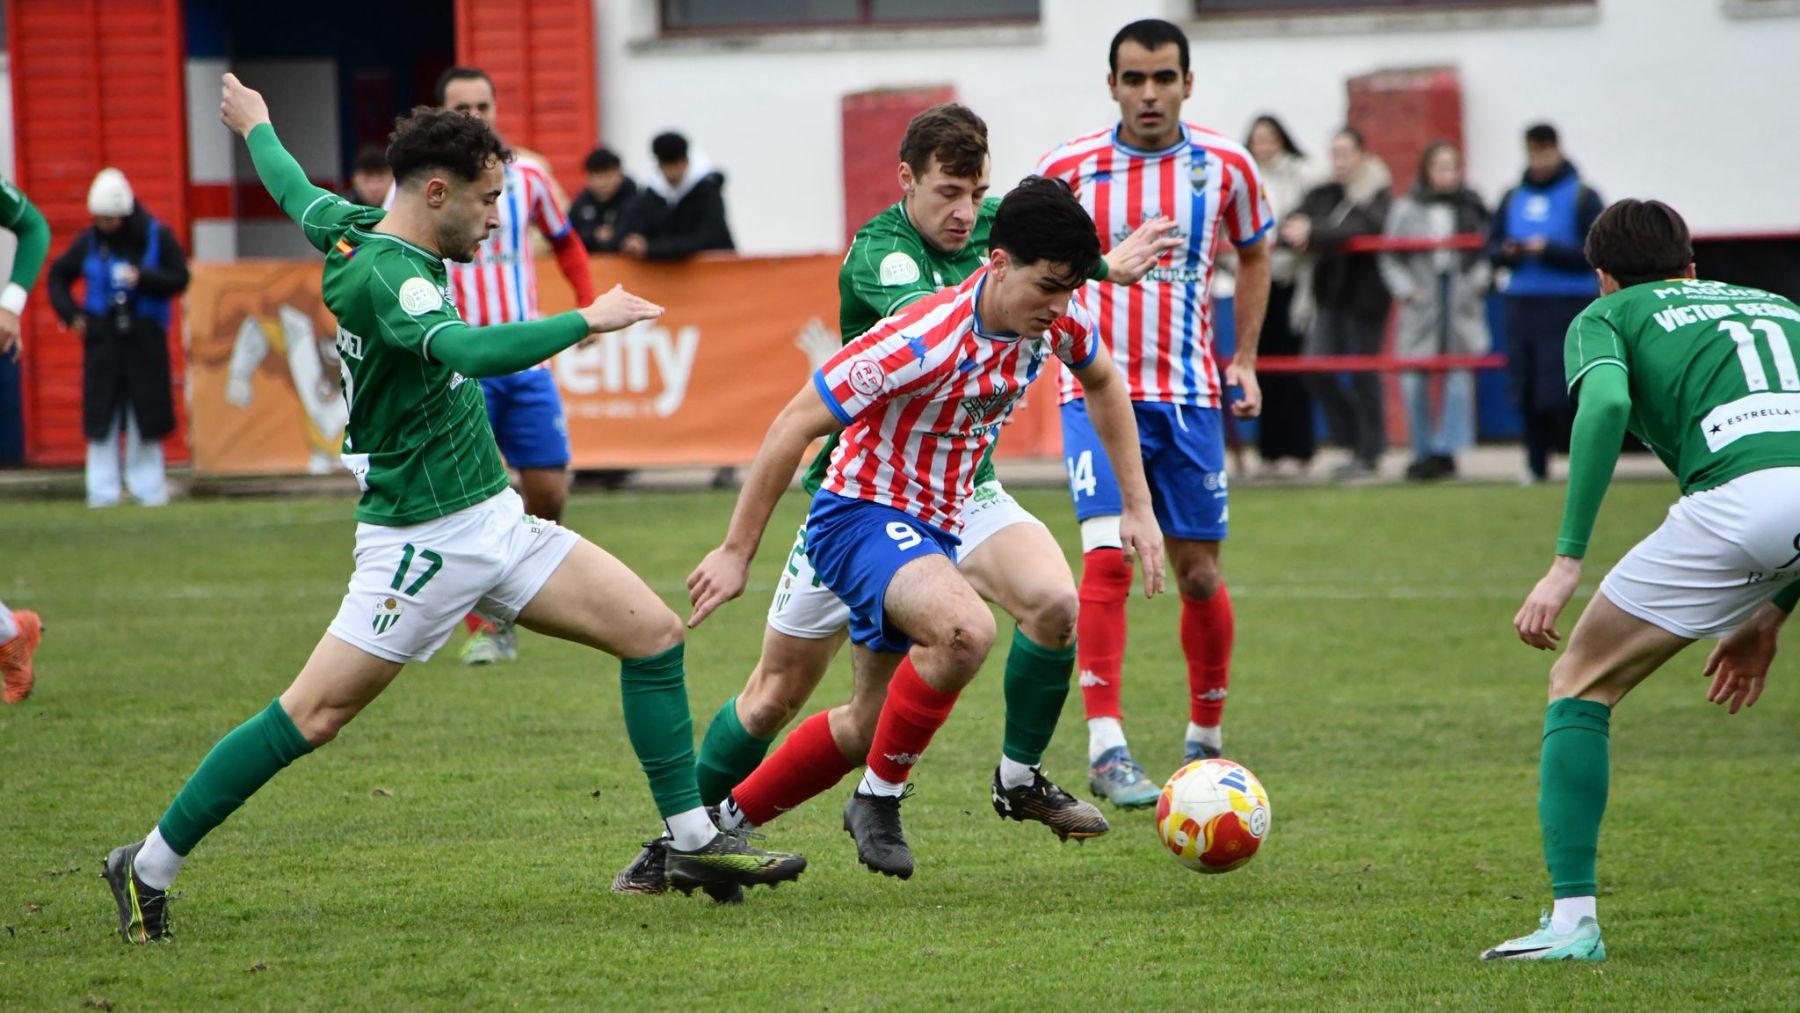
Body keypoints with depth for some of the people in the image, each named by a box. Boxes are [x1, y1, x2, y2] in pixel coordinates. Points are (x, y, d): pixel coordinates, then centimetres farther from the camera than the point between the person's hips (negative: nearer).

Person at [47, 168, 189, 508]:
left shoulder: (158, 237, -2)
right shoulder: (89, 242, 5)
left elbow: (179, 279, -3)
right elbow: (59, 274, 17)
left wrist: (143, 278, -18)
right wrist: (69, 312, 4)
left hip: (145, 338, -1)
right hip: (102, 337, 1)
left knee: (146, 414, 0)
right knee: (100, 415, -2)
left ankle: (148, 487, 8)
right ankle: (103, 490, 1)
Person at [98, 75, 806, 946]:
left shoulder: (358, 230, 5)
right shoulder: (386, 275, -23)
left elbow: (296, 193, 27)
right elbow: (472, 351, -42)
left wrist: (256, 127, 48)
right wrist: (588, 320, -35)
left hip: (491, 520, 10)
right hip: (423, 540, -10)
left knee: (653, 632, 2)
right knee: (311, 716, -6)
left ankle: (693, 842, 7)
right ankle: (148, 867, 5)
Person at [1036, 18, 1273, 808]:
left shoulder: (1225, 165, 1)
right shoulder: (1069, 168, -5)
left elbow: (1254, 256, 18)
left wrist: (1244, 359, 11)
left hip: (1188, 394, 2)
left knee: (1200, 574, 6)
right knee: (1108, 557, -19)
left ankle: (1205, 740, 24)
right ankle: (1105, 749, -20)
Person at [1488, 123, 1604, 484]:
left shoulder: (1581, 197, -1)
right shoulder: (1513, 198, 14)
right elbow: (1491, 246, 17)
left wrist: (1550, 251, -17)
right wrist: (1507, 252, -6)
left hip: (1567, 305, -5)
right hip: (1520, 302, 5)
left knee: (1566, 390, -11)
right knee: (1528, 389, 3)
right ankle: (1535, 464, 11)